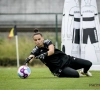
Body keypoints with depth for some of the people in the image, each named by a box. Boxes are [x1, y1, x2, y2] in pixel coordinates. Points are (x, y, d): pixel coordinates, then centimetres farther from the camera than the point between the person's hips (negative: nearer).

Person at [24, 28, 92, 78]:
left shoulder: (47, 42, -8)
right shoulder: (36, 50, -8)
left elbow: (52, 51, -27)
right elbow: (30, 58, -26)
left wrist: (44, 55, -47)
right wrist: (28, 60, -51)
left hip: (65, 59, 2)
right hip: (58, 68, -2)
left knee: (88, 64, -5)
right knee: (75, 74, -30)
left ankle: (85, 72, 32)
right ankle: (79, 74, 9)